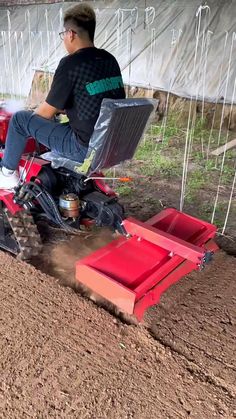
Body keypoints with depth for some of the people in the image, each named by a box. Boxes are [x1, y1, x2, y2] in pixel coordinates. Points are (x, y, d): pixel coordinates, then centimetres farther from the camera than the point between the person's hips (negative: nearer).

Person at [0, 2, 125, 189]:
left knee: (20, 119, 5)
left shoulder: (71, 64, -13)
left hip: (85, 148, -8)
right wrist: (60, 108, 26)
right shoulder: (110, 60, 9)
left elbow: (48, 111, -5)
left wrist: (33, 114, 17)